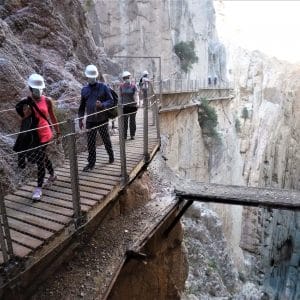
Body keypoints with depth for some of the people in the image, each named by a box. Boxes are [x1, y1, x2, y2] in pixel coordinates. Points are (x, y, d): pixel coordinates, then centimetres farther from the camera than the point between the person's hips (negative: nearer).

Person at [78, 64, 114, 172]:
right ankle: (91, 162, 16)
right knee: (90, 143, 4)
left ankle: (111, 156, 36)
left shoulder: (103, 87, -3)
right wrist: (80, 119, 9)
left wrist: (102, 105, -24)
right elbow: (82, 106, 13)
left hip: (102, 120, -2)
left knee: (106, 139, 13)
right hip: (90, 121, 3)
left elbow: (111, 101, -5)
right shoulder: (84, 89, 8)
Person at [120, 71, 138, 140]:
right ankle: (124, 135, 11)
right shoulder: (121, 86, 3)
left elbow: (135, 96, -6)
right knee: (124, 120, 2)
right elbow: (121, 96, 8)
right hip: (125, 106, 2)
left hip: (132, 105, -1)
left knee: (132, 120, 7)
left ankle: (132, 135, 16)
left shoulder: (133, 86, -4)